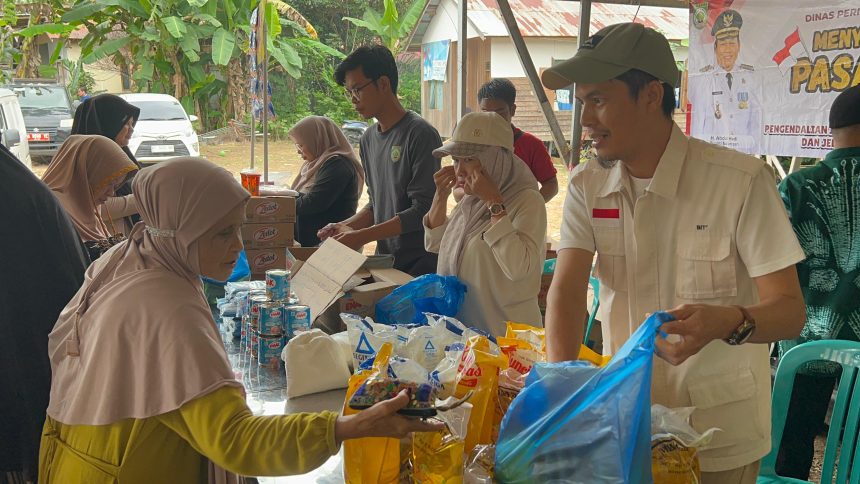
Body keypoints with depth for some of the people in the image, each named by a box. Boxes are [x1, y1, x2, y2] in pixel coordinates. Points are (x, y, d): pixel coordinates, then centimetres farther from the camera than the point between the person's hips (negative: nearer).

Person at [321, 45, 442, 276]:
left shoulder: (420, 135, -13)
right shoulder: (369, 138, 11)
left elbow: (423, 209, -18)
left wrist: (362, 236, -20)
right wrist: (346, 226, 0)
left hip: (419, 264, -6)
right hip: (385, 260, 6)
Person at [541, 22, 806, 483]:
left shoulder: (742, 180, -17)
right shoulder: (587, 185, -2)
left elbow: (789, 310, -17)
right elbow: (567, 289, -12)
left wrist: (729, 322, -40)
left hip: (719, 434, -4)